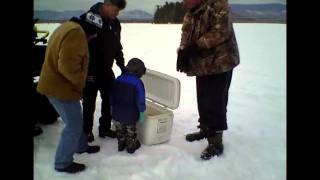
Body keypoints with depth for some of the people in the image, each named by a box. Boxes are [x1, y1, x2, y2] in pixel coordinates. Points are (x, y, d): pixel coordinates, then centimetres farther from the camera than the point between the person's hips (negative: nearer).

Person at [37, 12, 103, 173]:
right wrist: (80, 84, -13)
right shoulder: (76, 33, -21)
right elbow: (67, 65, -30)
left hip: (56, 85, 10)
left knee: (75, 121, 24)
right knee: (74, 125, 2)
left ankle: (81, 146, 42)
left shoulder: (68, 27, 15)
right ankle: (63, 163, 14)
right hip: (61, 88, -10)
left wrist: (78, 82, 16)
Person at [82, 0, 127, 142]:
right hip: (90, 71, -6)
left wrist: (122, 65, 7)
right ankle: (86, 131, 23)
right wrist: (88, 72, -20)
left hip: (106, 70, 6)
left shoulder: (115, 23, 3)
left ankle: (105, 128, 27)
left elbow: (117, 46, 13)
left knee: (109, 99, 11)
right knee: (89, 102, 6)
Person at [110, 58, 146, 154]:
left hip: (117, 112, 4)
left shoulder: (118, 79, 1)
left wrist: (112, 106, 20)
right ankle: (131, 146, 28)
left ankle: (121, 144, 33)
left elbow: (112, 95, 9)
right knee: (130, 130, 15)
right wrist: (142, 112, -5)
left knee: (120, 129, 21)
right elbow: (140, 100, -16)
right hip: (131, 113, -4)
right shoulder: (138, 82, -16)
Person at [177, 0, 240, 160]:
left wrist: (196, 46, -22)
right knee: (203, 101, 17)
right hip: (202, 65, 8)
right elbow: (185, 37, 9)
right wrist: (183, 52, -11)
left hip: (220, 62, -8)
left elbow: (221, 31, -23)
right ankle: (205, 129, 36)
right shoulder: (190, 14, 11)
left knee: (216, 104, -5)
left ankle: (216, 141, 6)